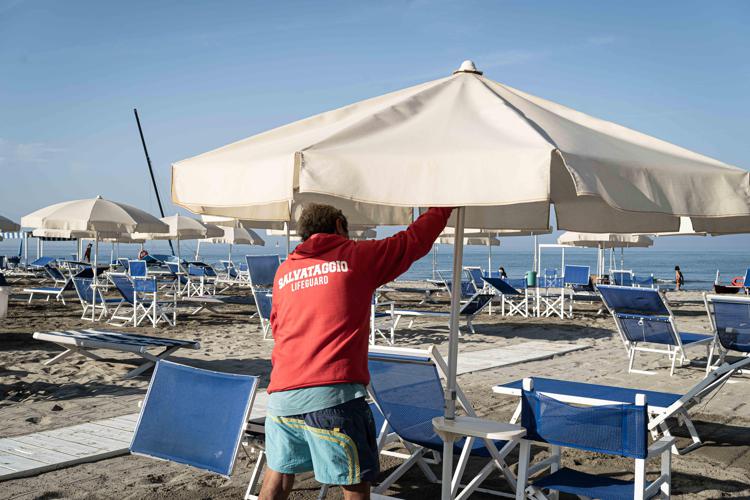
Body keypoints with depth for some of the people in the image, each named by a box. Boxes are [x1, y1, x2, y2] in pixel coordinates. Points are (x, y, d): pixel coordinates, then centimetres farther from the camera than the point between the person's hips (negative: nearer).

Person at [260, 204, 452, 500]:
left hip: (281, 393, 6)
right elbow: (414, 241, 14)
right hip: (333, 395, -5)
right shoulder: (357, 255, 5)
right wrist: (443, 208, 30)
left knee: (279, 472, 21)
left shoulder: (284, 270, 18)